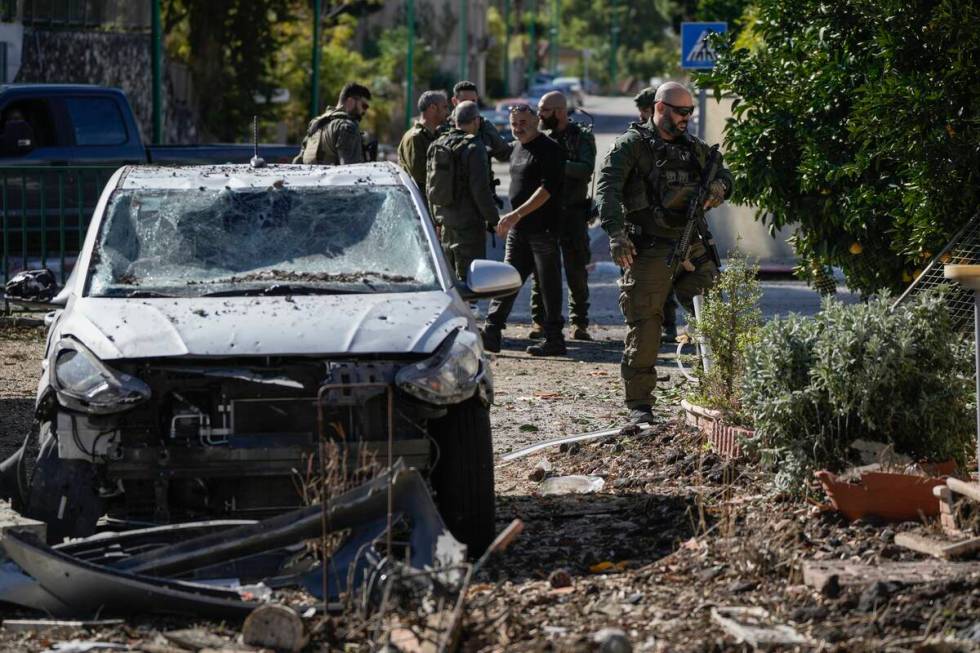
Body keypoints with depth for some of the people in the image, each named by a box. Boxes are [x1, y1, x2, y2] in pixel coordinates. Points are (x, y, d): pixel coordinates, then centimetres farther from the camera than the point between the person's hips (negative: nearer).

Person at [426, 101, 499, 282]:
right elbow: (481, 189, -18)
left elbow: (430, 186, 15)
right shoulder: (474, 148, -15)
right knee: (468, 275, -6)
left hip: (445, 221, 8)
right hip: (469, 223, -7)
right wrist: (493, 219, -9)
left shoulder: (436, 145, 8)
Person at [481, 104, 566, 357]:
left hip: (543, 229, -8)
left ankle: (554, 340, 3)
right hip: (519, 229, 8)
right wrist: (509, 220, 21)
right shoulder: (518, 149, 17)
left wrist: (517, 214, -25)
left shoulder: (549, 150, -11)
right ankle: (491, 333, 1)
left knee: (549, 284, -2)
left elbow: (546, 189, -20)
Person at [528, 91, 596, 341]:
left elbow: (585, 169, -18)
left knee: (577, 273, -1)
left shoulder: (582, 137, -3)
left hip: (572, 214, -3)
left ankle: (579, 323, 6)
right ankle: (539, 321, 7)